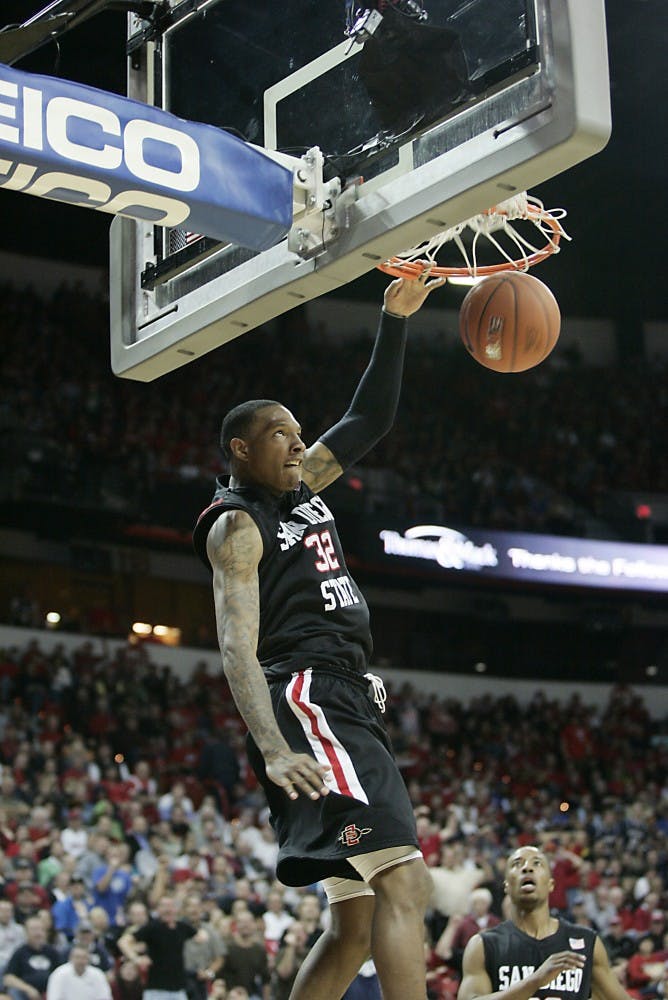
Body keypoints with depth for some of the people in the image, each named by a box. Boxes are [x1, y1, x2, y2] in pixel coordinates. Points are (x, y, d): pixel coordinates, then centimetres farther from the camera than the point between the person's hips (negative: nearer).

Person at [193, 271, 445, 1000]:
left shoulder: (301, 487, 21)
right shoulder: (238, 526, -3)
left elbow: (370, 419, 30)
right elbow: (237, 649, -16)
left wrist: (395, 323, 17)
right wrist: (274, 749, -31)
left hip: (348, 706, 10)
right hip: (307, 701, -10)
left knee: (358, 923, 8)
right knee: (403, 883, -24)